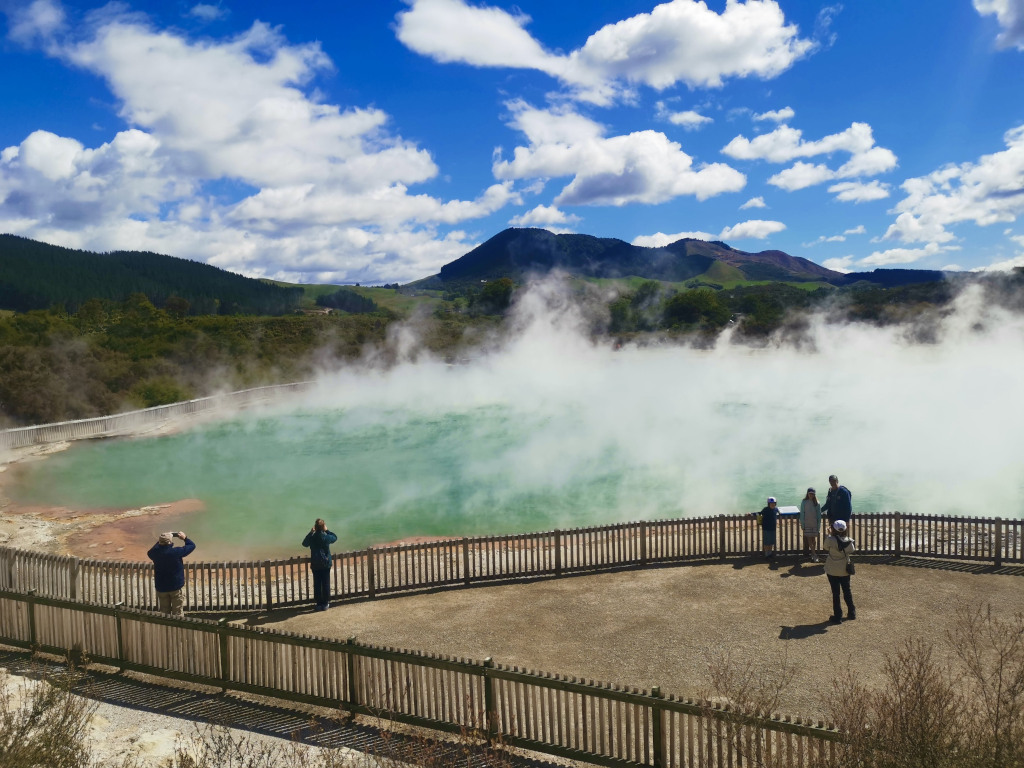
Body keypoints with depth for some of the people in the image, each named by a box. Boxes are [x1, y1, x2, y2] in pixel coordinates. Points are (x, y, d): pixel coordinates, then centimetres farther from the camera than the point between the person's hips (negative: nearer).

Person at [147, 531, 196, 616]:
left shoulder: (156, 553, -10)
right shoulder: (176, 552, -20)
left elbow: (150, 552, 16)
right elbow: (192, 545, -8)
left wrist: (159, 542, 14)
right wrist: (185, 538, 7)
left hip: (161, 588, 4)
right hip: (176, 586, -4)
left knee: (164, 612, 17)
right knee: (177, 612, 5)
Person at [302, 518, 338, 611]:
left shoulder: (312, 537, -8)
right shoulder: (326, 537, -11)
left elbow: (304, 543, 14)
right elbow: (335, 537, 10)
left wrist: (310, 532, 12)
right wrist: (327, 530, 13)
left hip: (315, 565, 1)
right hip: (325, 564, -1)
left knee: (317, 584, 7)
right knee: (326, 584, 6)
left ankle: (319, 603, 11)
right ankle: (326, 603, 10)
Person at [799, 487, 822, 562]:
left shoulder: (817, 503, -2)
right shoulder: (804, 502, -2)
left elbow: (819, 515, 1)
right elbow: (802, 513, 1)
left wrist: (819, 525, -3)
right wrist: (802, 524, -2)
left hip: (814, 524, 0)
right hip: (807, 524, 0)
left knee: (814, 539, 1)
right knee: (809, 539, 0)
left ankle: (813, 554, 12)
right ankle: (814, 555, 7)